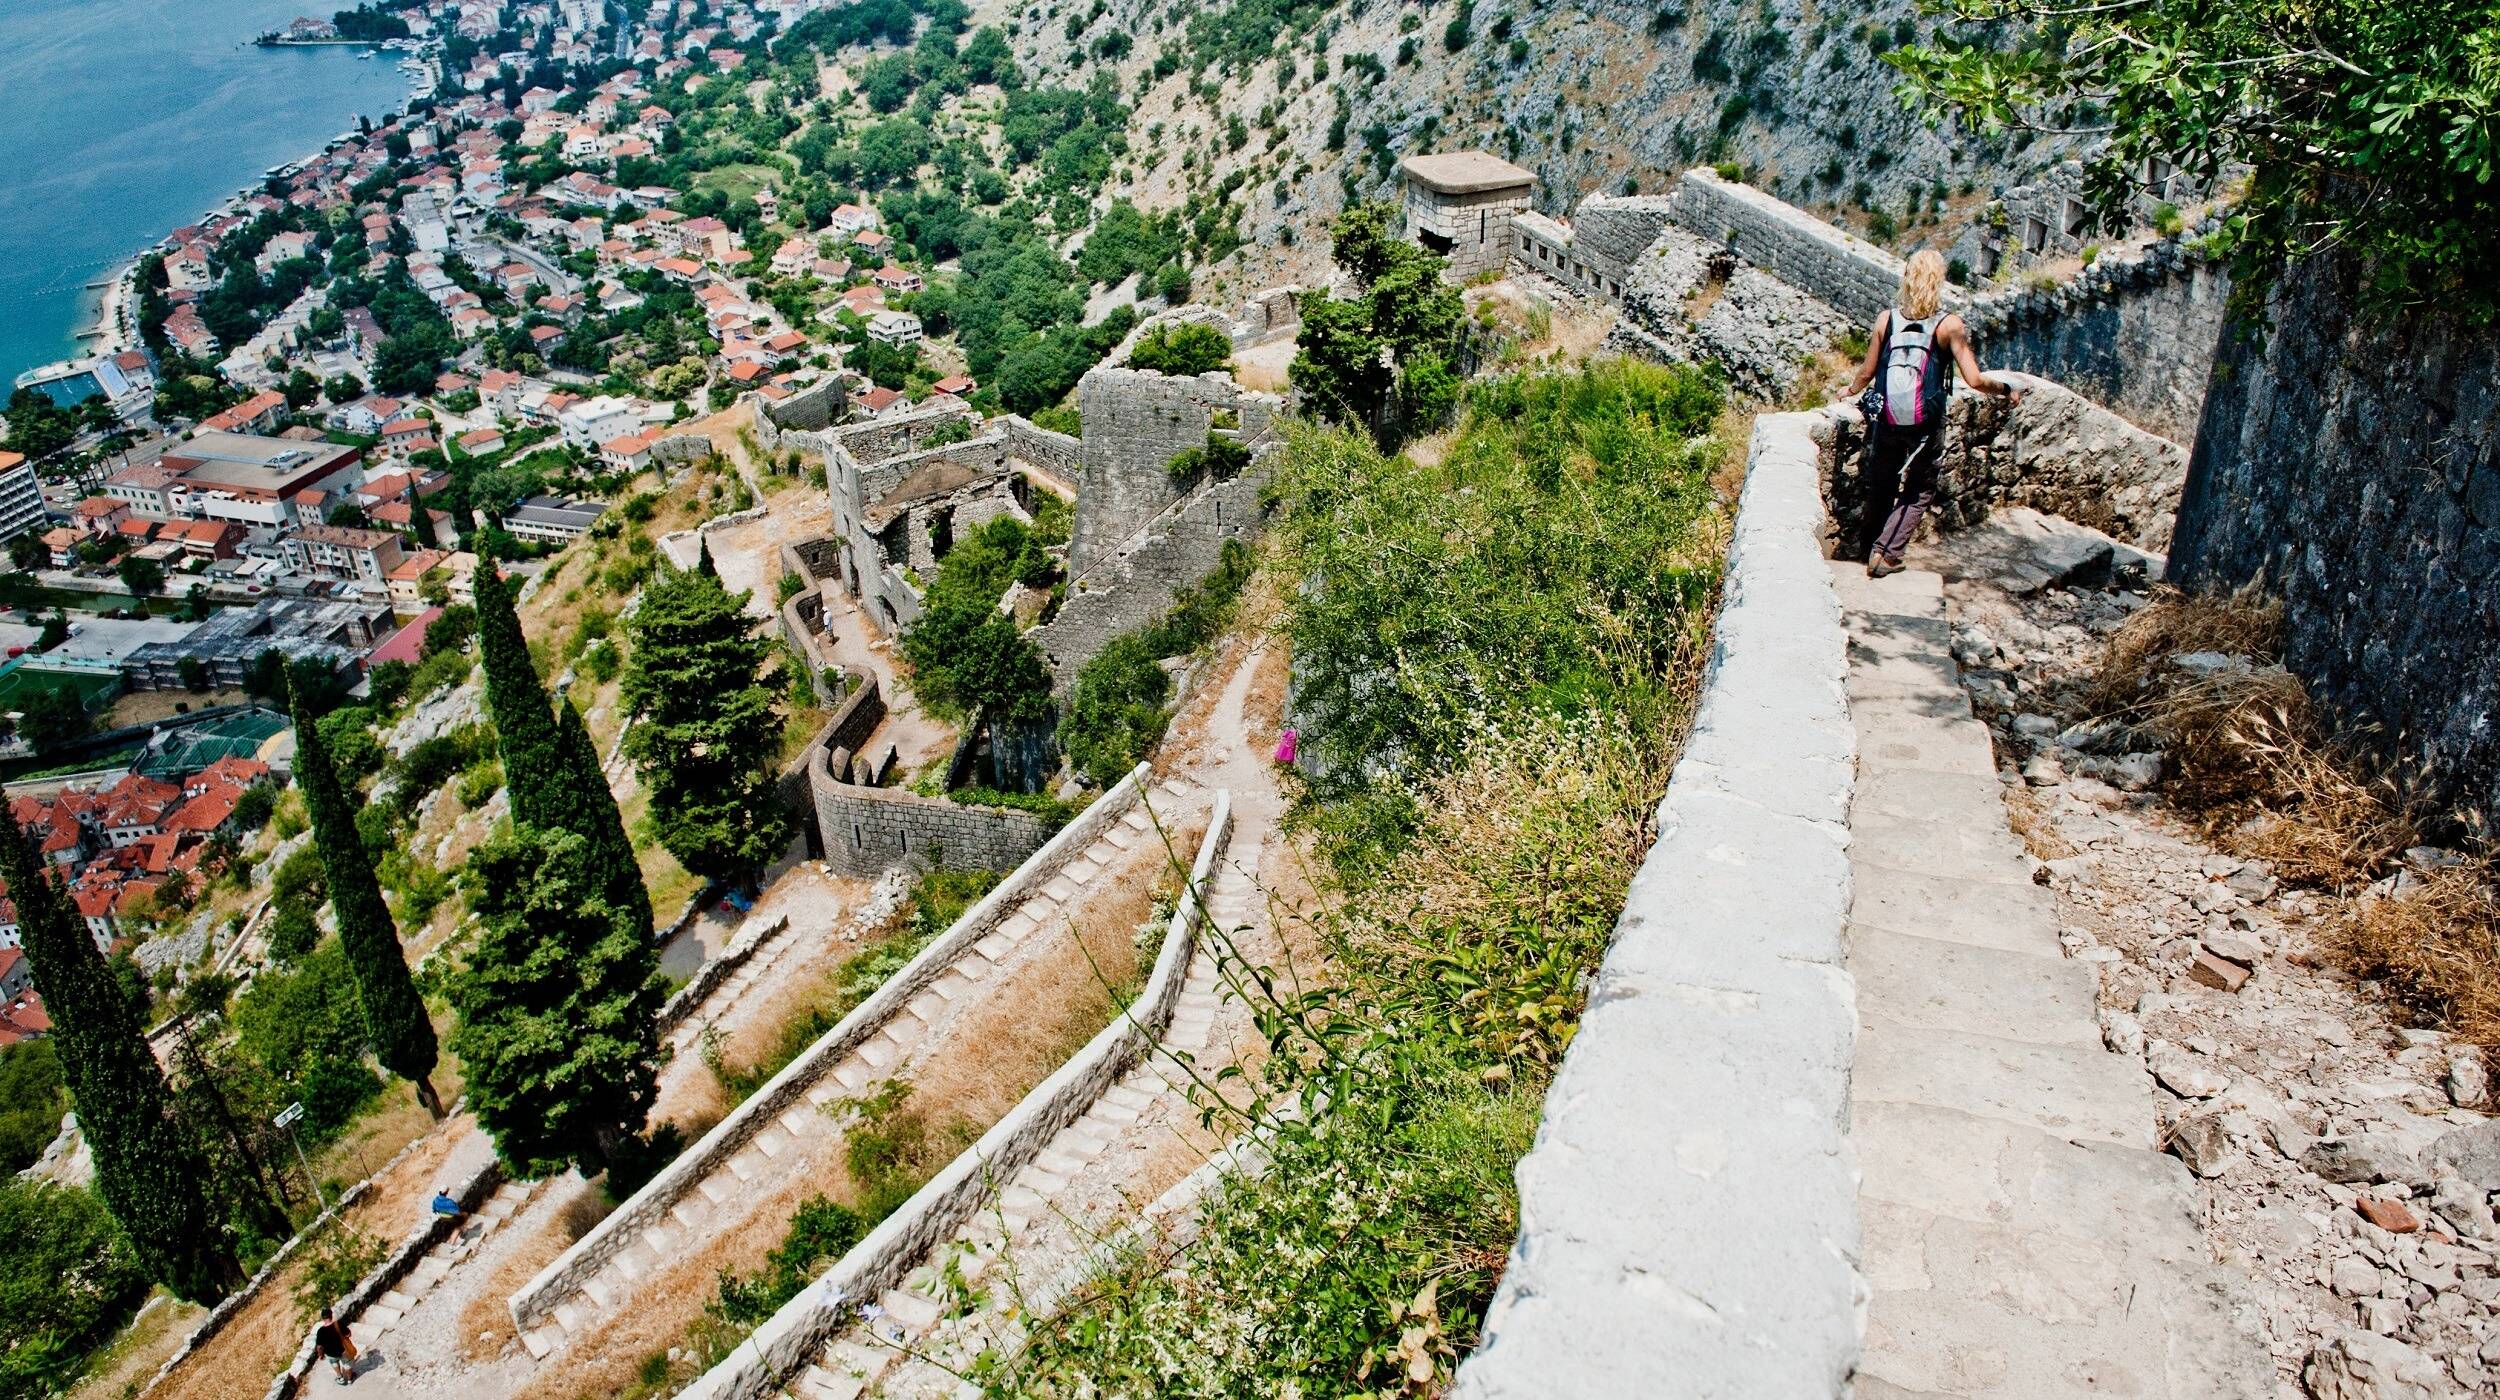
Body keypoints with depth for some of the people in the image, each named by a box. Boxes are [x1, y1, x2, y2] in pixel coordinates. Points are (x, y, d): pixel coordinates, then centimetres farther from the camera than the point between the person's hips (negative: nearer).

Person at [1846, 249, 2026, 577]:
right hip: (1926, 426, -2)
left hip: (1886, 421, 2)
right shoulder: (1949, 324, -10)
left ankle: (1873, 547, 32)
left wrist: (1851, 390, 26)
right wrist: (2007, 389, 7)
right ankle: (1884, 553, 2)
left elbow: (1867, 372, 4)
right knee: (1919, 494, 14)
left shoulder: (1887, 319, -3)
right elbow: (1975, 380, -11)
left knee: (1879, 488, 20)